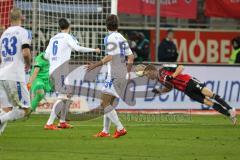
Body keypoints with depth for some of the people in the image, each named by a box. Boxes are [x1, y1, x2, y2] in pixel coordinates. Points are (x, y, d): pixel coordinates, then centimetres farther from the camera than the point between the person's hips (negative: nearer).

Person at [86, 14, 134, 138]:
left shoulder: (110, 38, -10)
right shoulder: (121, 38, 14)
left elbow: (110, 57, -18)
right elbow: (130, 56, 15)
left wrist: (96, 65, -13)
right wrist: (127, 72, 27)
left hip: (114, 75, -9)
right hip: (123, 75, 9)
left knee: (104, 103, -9)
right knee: (108, 103, 16)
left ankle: (120, 128, -19)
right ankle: (105, 131, 16)